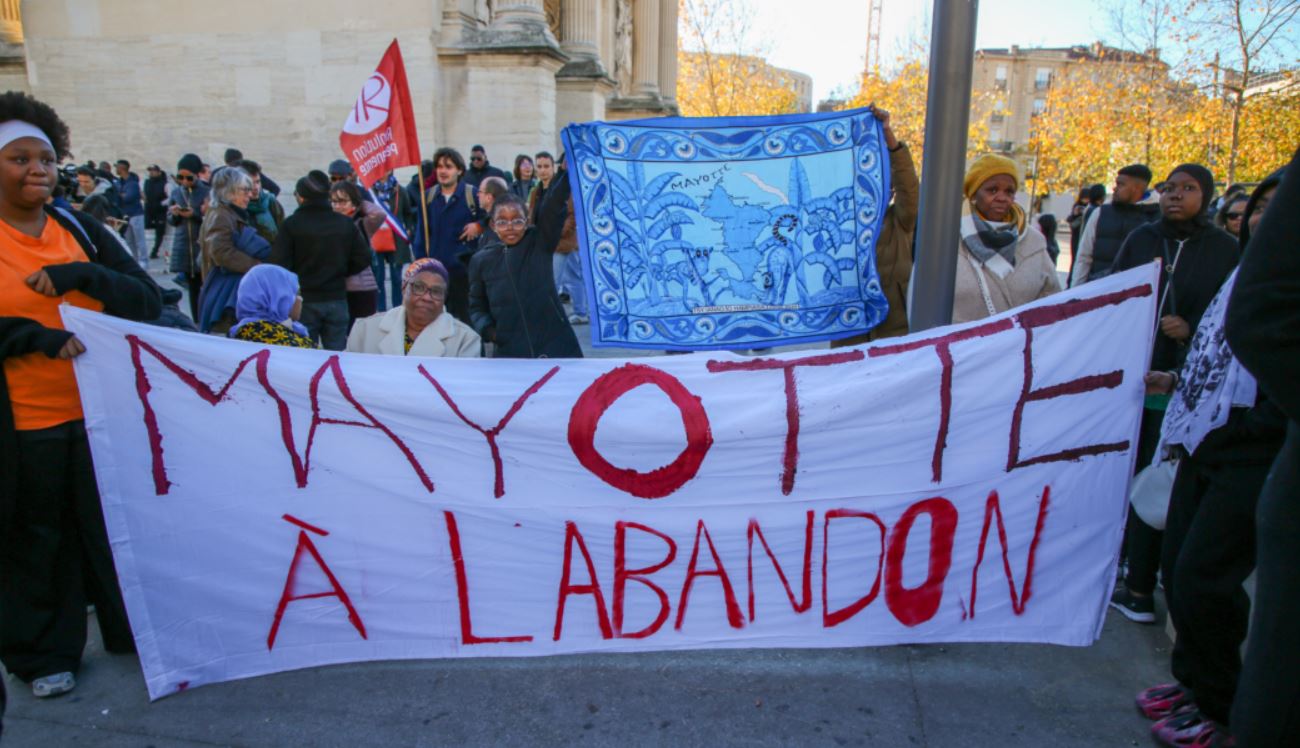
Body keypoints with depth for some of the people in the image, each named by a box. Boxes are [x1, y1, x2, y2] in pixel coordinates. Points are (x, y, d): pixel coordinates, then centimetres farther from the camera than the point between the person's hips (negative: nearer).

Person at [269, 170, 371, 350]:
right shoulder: (345, 224, 0)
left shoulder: (291, 224, -9)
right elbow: (363, 258, 2)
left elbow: (280, 262, -13)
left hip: (305, 301, -2)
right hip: (337, 299, 2)